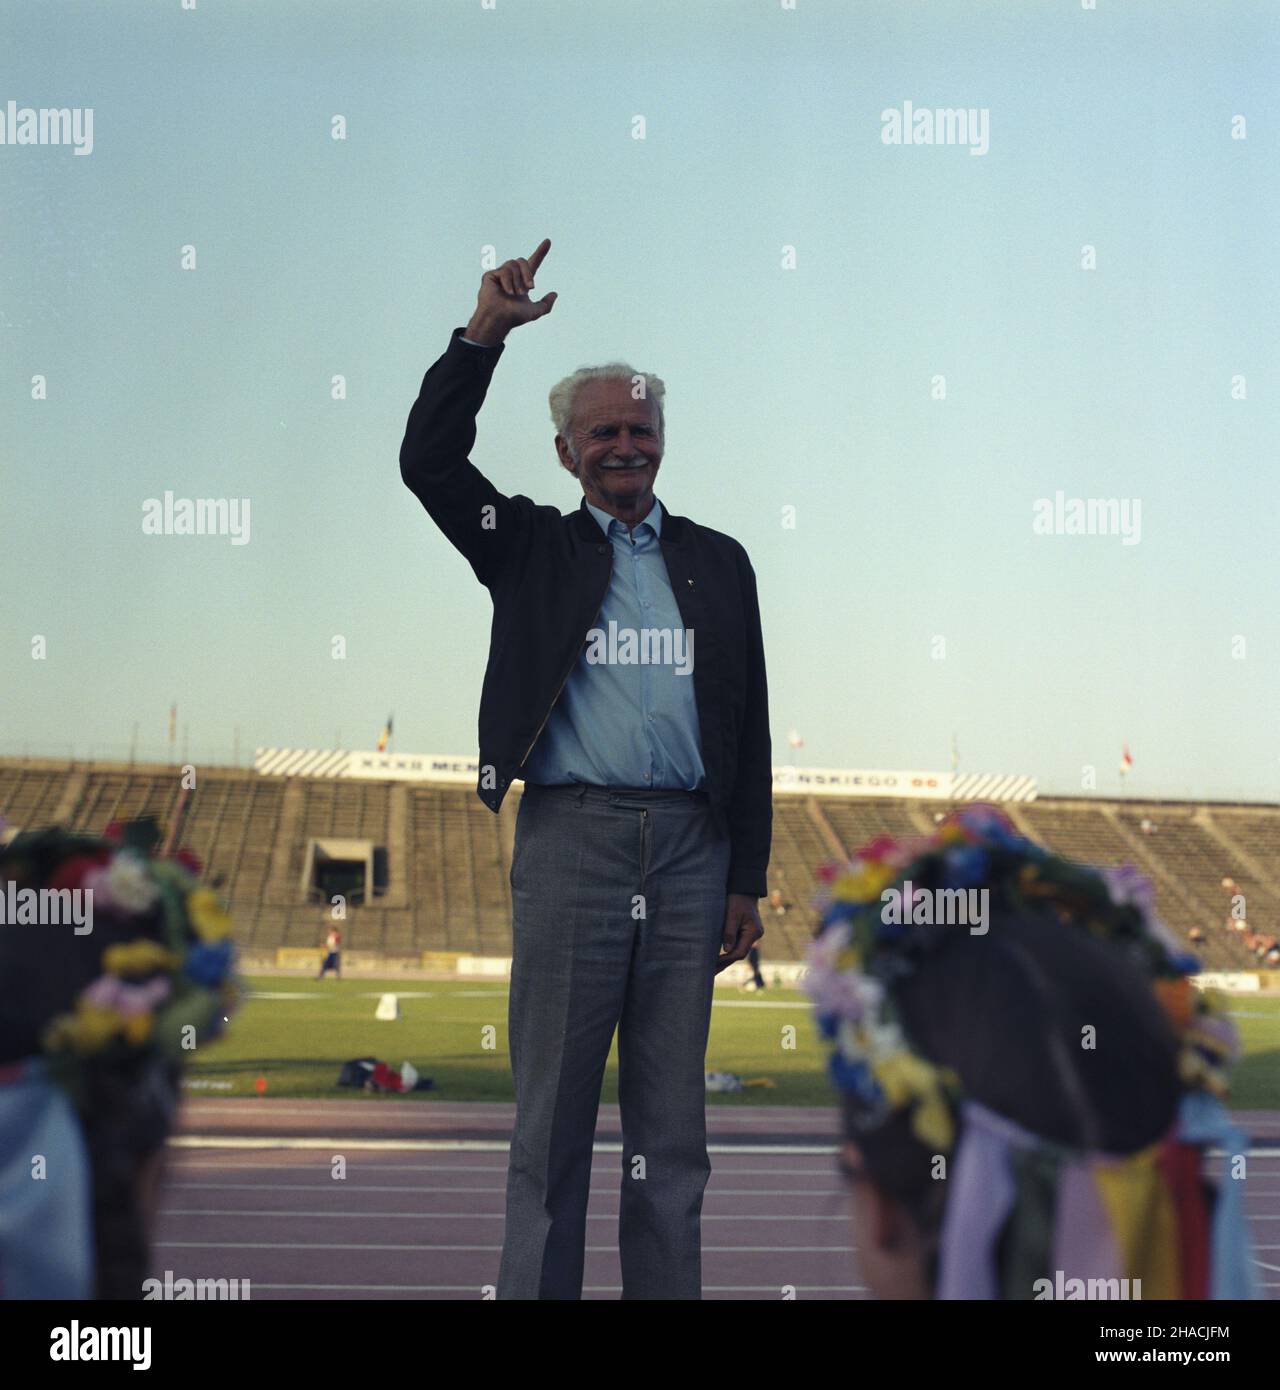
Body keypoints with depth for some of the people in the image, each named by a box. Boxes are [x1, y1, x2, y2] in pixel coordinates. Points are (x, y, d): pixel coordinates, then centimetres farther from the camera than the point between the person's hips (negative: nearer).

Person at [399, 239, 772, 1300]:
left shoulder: (718, 562, 14)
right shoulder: (533, 549, 10)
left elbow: (749, 725, 12)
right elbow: (428, 461, -4)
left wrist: (748, 881, 7)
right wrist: (486, 332, -10)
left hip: (691, 852, 2)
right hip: (571, 841, -2)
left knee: (673, 1121, 8)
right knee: (552, 1109, 2)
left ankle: (668, 1292, 16)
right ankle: (536, 1290, 9)